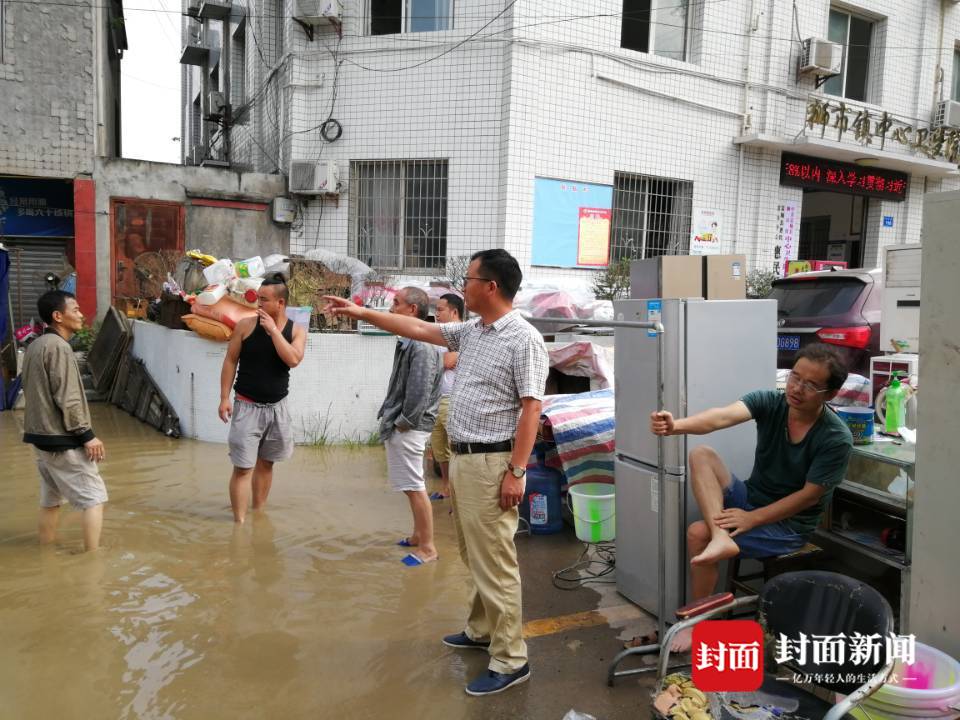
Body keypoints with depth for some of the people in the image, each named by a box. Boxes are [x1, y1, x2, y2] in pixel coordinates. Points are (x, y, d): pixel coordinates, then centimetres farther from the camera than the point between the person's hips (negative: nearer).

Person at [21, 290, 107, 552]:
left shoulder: (36, 345, 12)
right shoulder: (58, 347, -18)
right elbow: (68, 400, -22)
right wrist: (87, 435, -17)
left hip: (41, 435, 10)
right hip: (62, 439, -9)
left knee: (50, 499, 17)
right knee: (94, 497, -3)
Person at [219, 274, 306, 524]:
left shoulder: (296, 331, -2)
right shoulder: (246, 325, -5)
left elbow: (293, 359, -20)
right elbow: (230, 361, -1)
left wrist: (273, 329, -18)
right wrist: (224, 397, -7)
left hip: (277, 407, 3)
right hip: (247, 406, -3)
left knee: (265, 463, 16)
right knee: (243, 468, -6)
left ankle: (258, 514, 32)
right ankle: (239, 522, -1)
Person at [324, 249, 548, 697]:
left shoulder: (524, 339, -15)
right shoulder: (470, 331, 11)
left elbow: (531, 409, -19)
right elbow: (418, 329, 18)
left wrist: (515, 472, -21)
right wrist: (360, 312, 18)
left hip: (491, 463, -9)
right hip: (462, 458, 9)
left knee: (494, 563, -3)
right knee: (474, 556, 20)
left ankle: (510, 662, 9)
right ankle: (482, 631, 37)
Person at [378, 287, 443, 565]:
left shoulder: (421, 346, -19)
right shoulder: (409, 342, 12)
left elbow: (420, 393, -24)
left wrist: (402, 423, -15)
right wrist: (392, 419, 15)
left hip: (407, 429, -10)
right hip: (401, 426, 10)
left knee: (415, 487, -3)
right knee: (412, 487, 19)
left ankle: (427, 548, 7)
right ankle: (419, 535, 32)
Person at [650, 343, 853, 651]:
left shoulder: (837, 439, -21)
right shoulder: (770, 402, -11)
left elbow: (809, 495, -17)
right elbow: (723, 416, -31)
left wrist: (752, 519, -22)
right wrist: (676, 425, -51)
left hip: (788, 524, -5)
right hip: (749, 497, 5)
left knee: (698, 533, -22)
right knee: (701, 455, -18)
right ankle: (720, 538, -33)